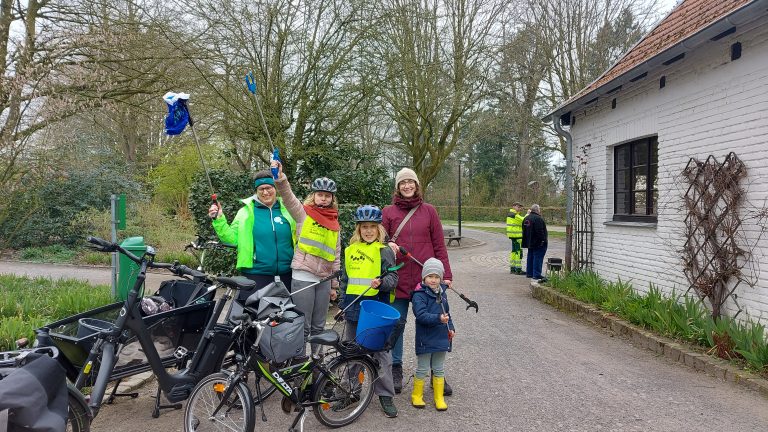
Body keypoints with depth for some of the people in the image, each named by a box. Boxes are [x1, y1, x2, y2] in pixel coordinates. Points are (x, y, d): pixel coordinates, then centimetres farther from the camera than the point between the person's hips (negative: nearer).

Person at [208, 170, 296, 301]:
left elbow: (298, 238, 13)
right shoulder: (247, 211, 1)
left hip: (286, 274, 2)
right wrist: (218, 220, -11)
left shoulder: (287, 209, 4)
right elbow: (232, 238, 0)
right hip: (256, 274, -2)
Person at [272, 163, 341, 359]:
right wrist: (280, 178, -36)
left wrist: (334, 285, 14)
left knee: (318, 326, 14)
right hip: (303, 277, -4)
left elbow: (336, 257, 15)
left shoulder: (334, 224, 13)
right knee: (303, 326, 1)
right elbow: (288, 197, -17)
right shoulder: (303, 213, 2)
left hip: (324, 279, 4)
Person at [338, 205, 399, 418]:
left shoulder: (384, 251, -3)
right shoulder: (350, 250, 12)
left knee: (381, 350, -2)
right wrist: (343, 303, 18)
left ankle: (385, 395, 9)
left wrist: (381, 282, -28)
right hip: (353, 305, 5)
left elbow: (393, 277, -8)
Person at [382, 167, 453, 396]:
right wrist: (387, 245, -14)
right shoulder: (388, 212, 5)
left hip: (426, 278, 0)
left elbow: (439, 245, 6)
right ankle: (396, 370, 24)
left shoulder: (429, 211, 6)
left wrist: (446, 274, 1)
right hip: (398, 277, 0)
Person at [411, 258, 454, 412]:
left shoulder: (441, 293, 9)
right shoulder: (419, 295, -15)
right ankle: (417, 396, 23)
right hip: (425, 339, -6)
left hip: (441, 338, 6)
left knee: (439, 369, 15)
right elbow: (421, 315, -26)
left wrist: (450, 328, 10)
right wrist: (438, 318, -35)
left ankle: (439, 398, 26)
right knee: (423, 369, 6)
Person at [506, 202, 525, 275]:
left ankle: (512, 268, 22)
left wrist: (520, 212, 4)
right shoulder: (514, 215, -16)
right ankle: (518, 269, -6)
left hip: (513, 235, 11)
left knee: (514, 251, 16)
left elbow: (520, 219, 14)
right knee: (518, 251, -7)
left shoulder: (511, 213, 15)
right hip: (517, 236, -11)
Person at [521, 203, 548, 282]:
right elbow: (540, 231, -23)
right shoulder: (538, 219, -18)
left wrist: (526, 241, 22)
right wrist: (542, 240, -17)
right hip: (538, 243, -9)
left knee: (530, 257, 15)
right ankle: (537, 275, -7)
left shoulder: (526, 218, 13)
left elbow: (524, 231, 18)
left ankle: (529, 273, 20)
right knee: (538, 258, -6)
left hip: (530, 242, 9)